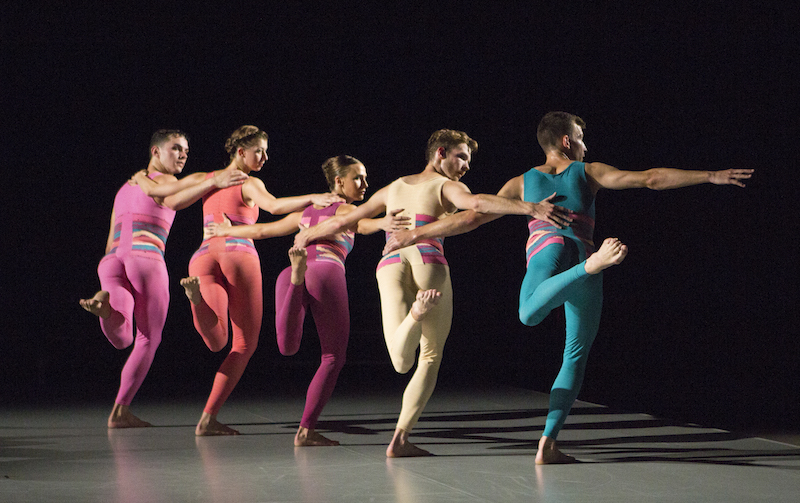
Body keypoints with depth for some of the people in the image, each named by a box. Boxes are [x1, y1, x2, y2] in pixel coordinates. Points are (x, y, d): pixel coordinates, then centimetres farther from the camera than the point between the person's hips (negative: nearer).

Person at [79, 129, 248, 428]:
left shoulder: (127, 187, 32)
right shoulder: (163, 180, 8)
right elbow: (173, 202, -19)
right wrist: (214, 183, -23)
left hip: (112, 261, 6)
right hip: (146, 260, -6)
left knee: (121, 339, -8)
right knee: (148, 339, 7)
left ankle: (105, 300, -39)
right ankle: (121, 411, 3)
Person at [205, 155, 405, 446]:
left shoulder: (306, 212, 33)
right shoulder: (345, 210, 17)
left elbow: (261, 230, 41)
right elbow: (362, 225, -9)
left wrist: (225, 230, 57)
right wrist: (382, 223, -30)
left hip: (290, 276, 5)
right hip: (326, 273, -5)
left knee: (288, 347, -9)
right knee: (333, 358, 5)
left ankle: (296, 274, -32)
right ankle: (306, 431, 0)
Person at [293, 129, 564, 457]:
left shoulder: (394, 187, 30)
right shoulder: (446, 187, 13)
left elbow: (342, 222, 36)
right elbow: (477, 202, -11)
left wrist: (309, 233, 53)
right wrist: (530, 208, -17)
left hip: (390, 264, 4)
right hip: (428, 262, -3)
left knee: (402, 362, -4)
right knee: (431, 357, 13)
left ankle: (416, 312, -37)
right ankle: (400, 439, 5)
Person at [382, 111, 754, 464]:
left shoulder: (522, 183, 27)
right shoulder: (587, 171, 24)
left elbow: (472, 217, 24)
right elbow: (649, 179, 18)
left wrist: (415, 234, 32)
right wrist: (711, 176, 21)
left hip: (547, 249, -1)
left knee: (530, 313, -33)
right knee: (576, 356, 8)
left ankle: (595, 262, -51)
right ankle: (547, 444, 2)